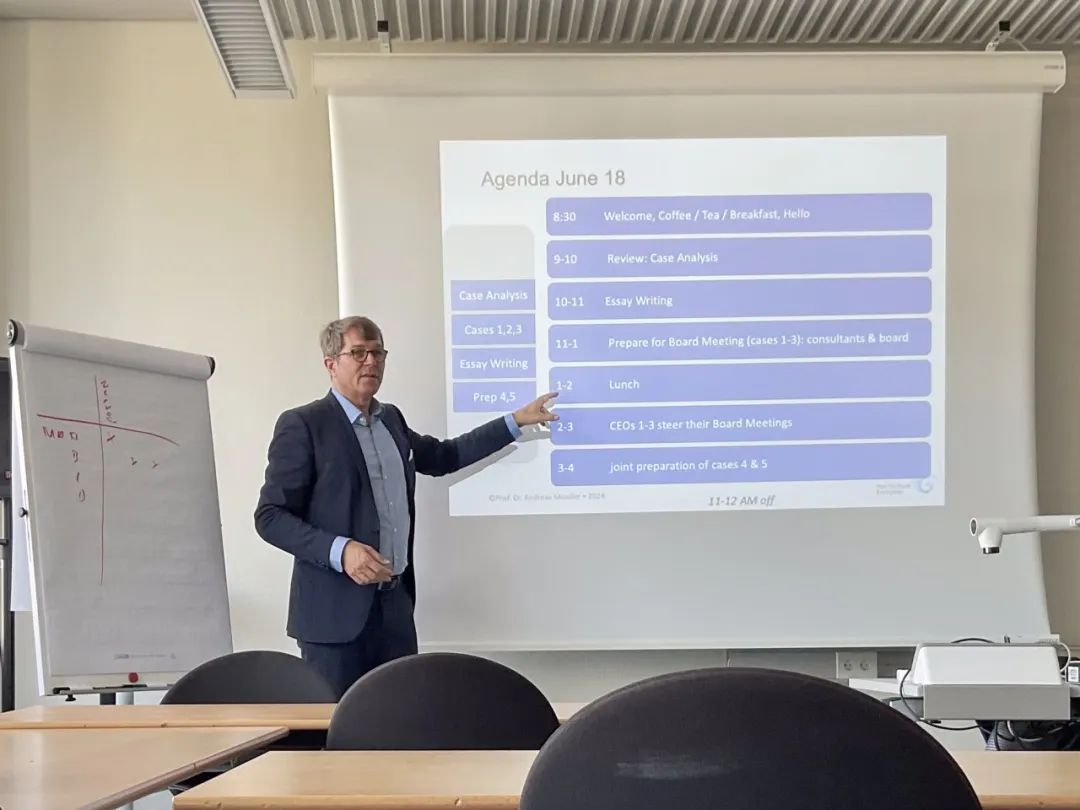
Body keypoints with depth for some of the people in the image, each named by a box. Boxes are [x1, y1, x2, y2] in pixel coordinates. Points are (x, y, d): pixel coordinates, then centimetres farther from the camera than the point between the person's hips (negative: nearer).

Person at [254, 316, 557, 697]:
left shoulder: (391, 419, 15)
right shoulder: (302, 425, -8)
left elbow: (442, 456, 31)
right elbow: (270, 516, -10)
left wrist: (516, 422, 29)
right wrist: (339, 551, -24)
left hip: (395, 603, 7)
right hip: (336, 610, -7)